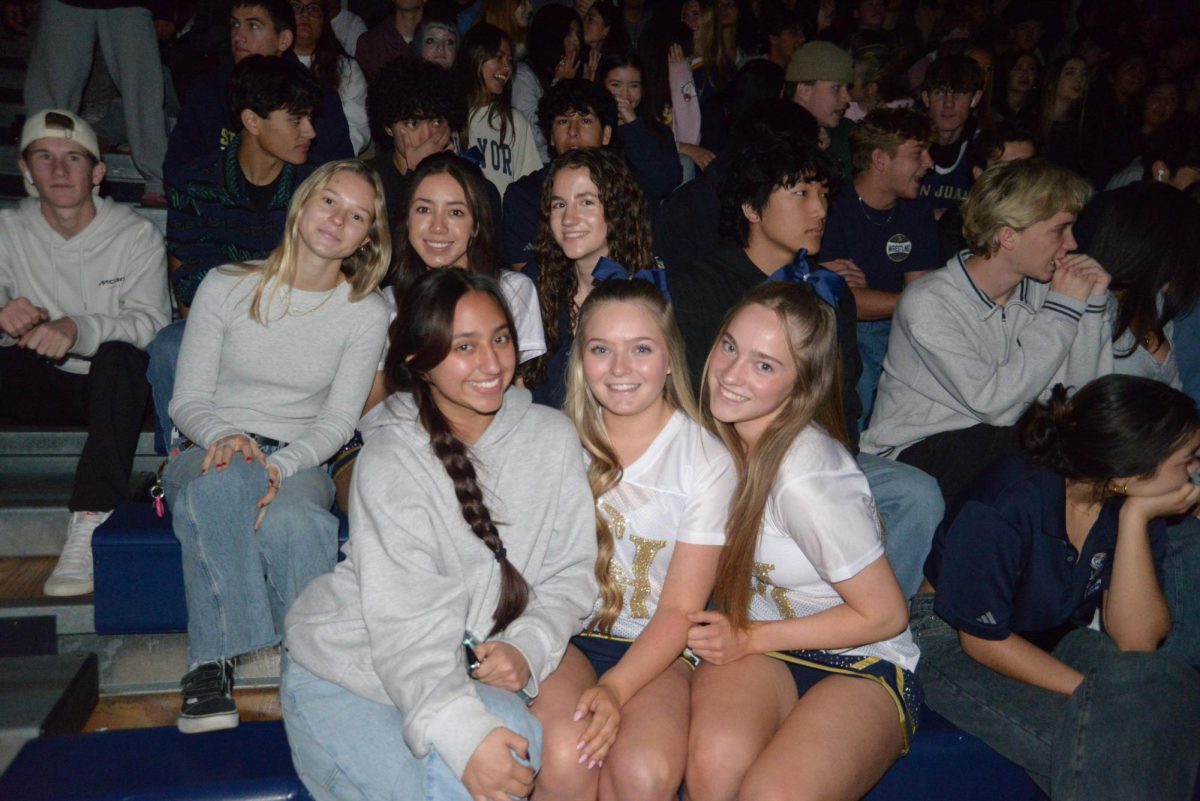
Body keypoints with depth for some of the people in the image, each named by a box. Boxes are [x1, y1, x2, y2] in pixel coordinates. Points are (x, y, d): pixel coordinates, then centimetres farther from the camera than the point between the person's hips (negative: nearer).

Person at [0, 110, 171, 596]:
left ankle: (90, 525, -38)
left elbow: (151, 322, -19)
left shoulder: (136, 236, -6)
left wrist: (78, 328, -38)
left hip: (116, 390, -2)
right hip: (41, 386, 3)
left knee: (120, 354, -35)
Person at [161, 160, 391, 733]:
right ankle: (210, 664, -27)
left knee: (291, 519, -38)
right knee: (225, 483, -38)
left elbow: (338, 421, -2)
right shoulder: (227, 287, 2)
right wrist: (224, 437, -22)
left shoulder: (367, 313, 3)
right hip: (211, 449, 0)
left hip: (299, 460, 0)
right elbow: (187, 401, 2)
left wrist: (280, 466, -21)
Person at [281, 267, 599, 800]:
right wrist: (465, 735, -37)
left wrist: (527, 647, -19)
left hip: (466, 668, 4)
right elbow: (405, 623, -25)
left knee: (518, 751, -27)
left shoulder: (551, 438, -4)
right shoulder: (392, 461, -18)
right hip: (342, 671, -3)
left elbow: (570, 572, 0)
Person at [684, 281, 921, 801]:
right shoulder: (718, 433, -5)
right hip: (755, 646, 4)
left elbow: (886, 615, -14)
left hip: (860, 665, -4)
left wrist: (749, 639, -12)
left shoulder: (806, 480, -26)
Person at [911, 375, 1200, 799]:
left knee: (1164, 684, -23)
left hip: (1060, 633, 6)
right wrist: (1099, 695, -22)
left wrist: (1136, 520, -25)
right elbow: (984, 641, -17)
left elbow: (1136, 641, -16)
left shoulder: (1135, 504, -10)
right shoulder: (1003, 510, -29)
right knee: (1092, 745, -31)